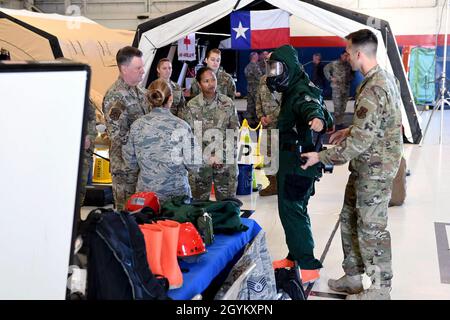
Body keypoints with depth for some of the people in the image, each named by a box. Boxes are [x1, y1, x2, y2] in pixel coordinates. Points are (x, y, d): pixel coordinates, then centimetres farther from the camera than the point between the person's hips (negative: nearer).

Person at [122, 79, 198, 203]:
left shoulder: (137, 126, -6)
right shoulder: (181, 126, -13)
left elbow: (130, 161, 4)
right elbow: (193, 164, -10)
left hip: (145, 191, 3)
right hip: (177, 192, -2)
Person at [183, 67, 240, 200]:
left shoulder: (228, 103, 3)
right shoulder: (192, 105, -2)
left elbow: (234, 131, 4)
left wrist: (222, 154, -7)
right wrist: (209, 156, -10)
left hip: (226, 159, 1)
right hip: (200, 160, -1)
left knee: (227, 199, 5)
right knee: (199, 200, 5)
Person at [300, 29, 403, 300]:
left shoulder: (372, 90, -26)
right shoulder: (385, 77, 6)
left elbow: (359, 142, -27)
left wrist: (320, 157, -18)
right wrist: (350, 130, 15)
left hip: (374, 169, -10)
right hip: (366, 166, 10)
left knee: (371, 228, 3)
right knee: (350, 220, 18)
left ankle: (381, 289, 18)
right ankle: (354, 277, 31)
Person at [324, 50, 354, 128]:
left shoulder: (349, 65, 4)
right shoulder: (334, 63, -6)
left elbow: (352, 73, 21)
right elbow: (325, 69, 3)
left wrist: (350, 78, 2)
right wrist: (330, 78, -5)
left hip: (346, 88, 4)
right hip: (336, 87, -4)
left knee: (343, 106, 10)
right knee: (337, 106, -6)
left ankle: (341, 121, 20)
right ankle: (338, 122, 2)